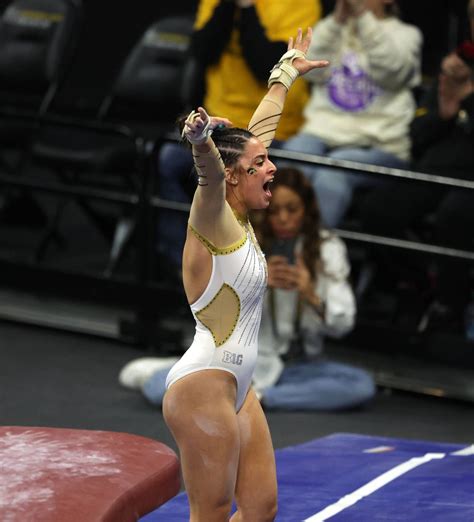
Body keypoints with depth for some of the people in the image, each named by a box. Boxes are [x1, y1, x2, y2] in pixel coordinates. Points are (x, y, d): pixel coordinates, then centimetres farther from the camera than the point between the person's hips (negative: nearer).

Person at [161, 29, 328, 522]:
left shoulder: (239, 219, 10)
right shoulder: (212, 220, -13)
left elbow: (259, 130, 23)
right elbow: (210, 173, -37)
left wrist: (287, 73, 35)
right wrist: (201, 141, -59)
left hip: (236, 388, 9)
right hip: (202, 387, -9)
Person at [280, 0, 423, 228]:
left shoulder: (405, 34, 13)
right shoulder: (333, 29, 24)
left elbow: (389, 71, -9)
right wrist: (337, 20, -6)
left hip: (376, 144, -3)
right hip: (323, 130, 3)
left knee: (329, 175, -35)